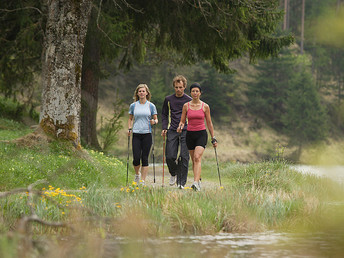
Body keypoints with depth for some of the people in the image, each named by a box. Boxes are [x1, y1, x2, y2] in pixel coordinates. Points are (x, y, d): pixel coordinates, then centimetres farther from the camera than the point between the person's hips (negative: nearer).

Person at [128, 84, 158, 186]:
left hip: (147, 134, -1)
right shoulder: (133, 106, 8)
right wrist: (129, 128, 3)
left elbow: (156, 119, 9)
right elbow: (130, 119, 19)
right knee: (136, 158, -7)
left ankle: (143, 181, 4)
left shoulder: (151, 106, 5)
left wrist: (154, 122, -14)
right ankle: (137, 174, 22)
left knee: (145, 158, -2)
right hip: (136, 134, 1)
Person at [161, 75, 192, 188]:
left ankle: (181, 182, -2)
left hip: (186, 131, -1)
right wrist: (164, 128, 4)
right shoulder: (168, 100, 9)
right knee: (170, 157, -6)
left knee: (184, 157, -7)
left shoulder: (189, 101, 5)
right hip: (172, 131, 1)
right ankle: (173, 174, 23)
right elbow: (164, 114, 18)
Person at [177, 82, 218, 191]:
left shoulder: (205, 106, 2)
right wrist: (180, 126, -15)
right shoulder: (186, 106, 5)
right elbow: (182, 121, 9)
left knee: (197, 158, -20)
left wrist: (213, 138, 8)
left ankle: (196, 183, -31)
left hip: (201, 134, -3)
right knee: (194, 160, 9)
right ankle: (198, 180, 26)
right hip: (190, 134, 3)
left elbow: (209, 123, 8)